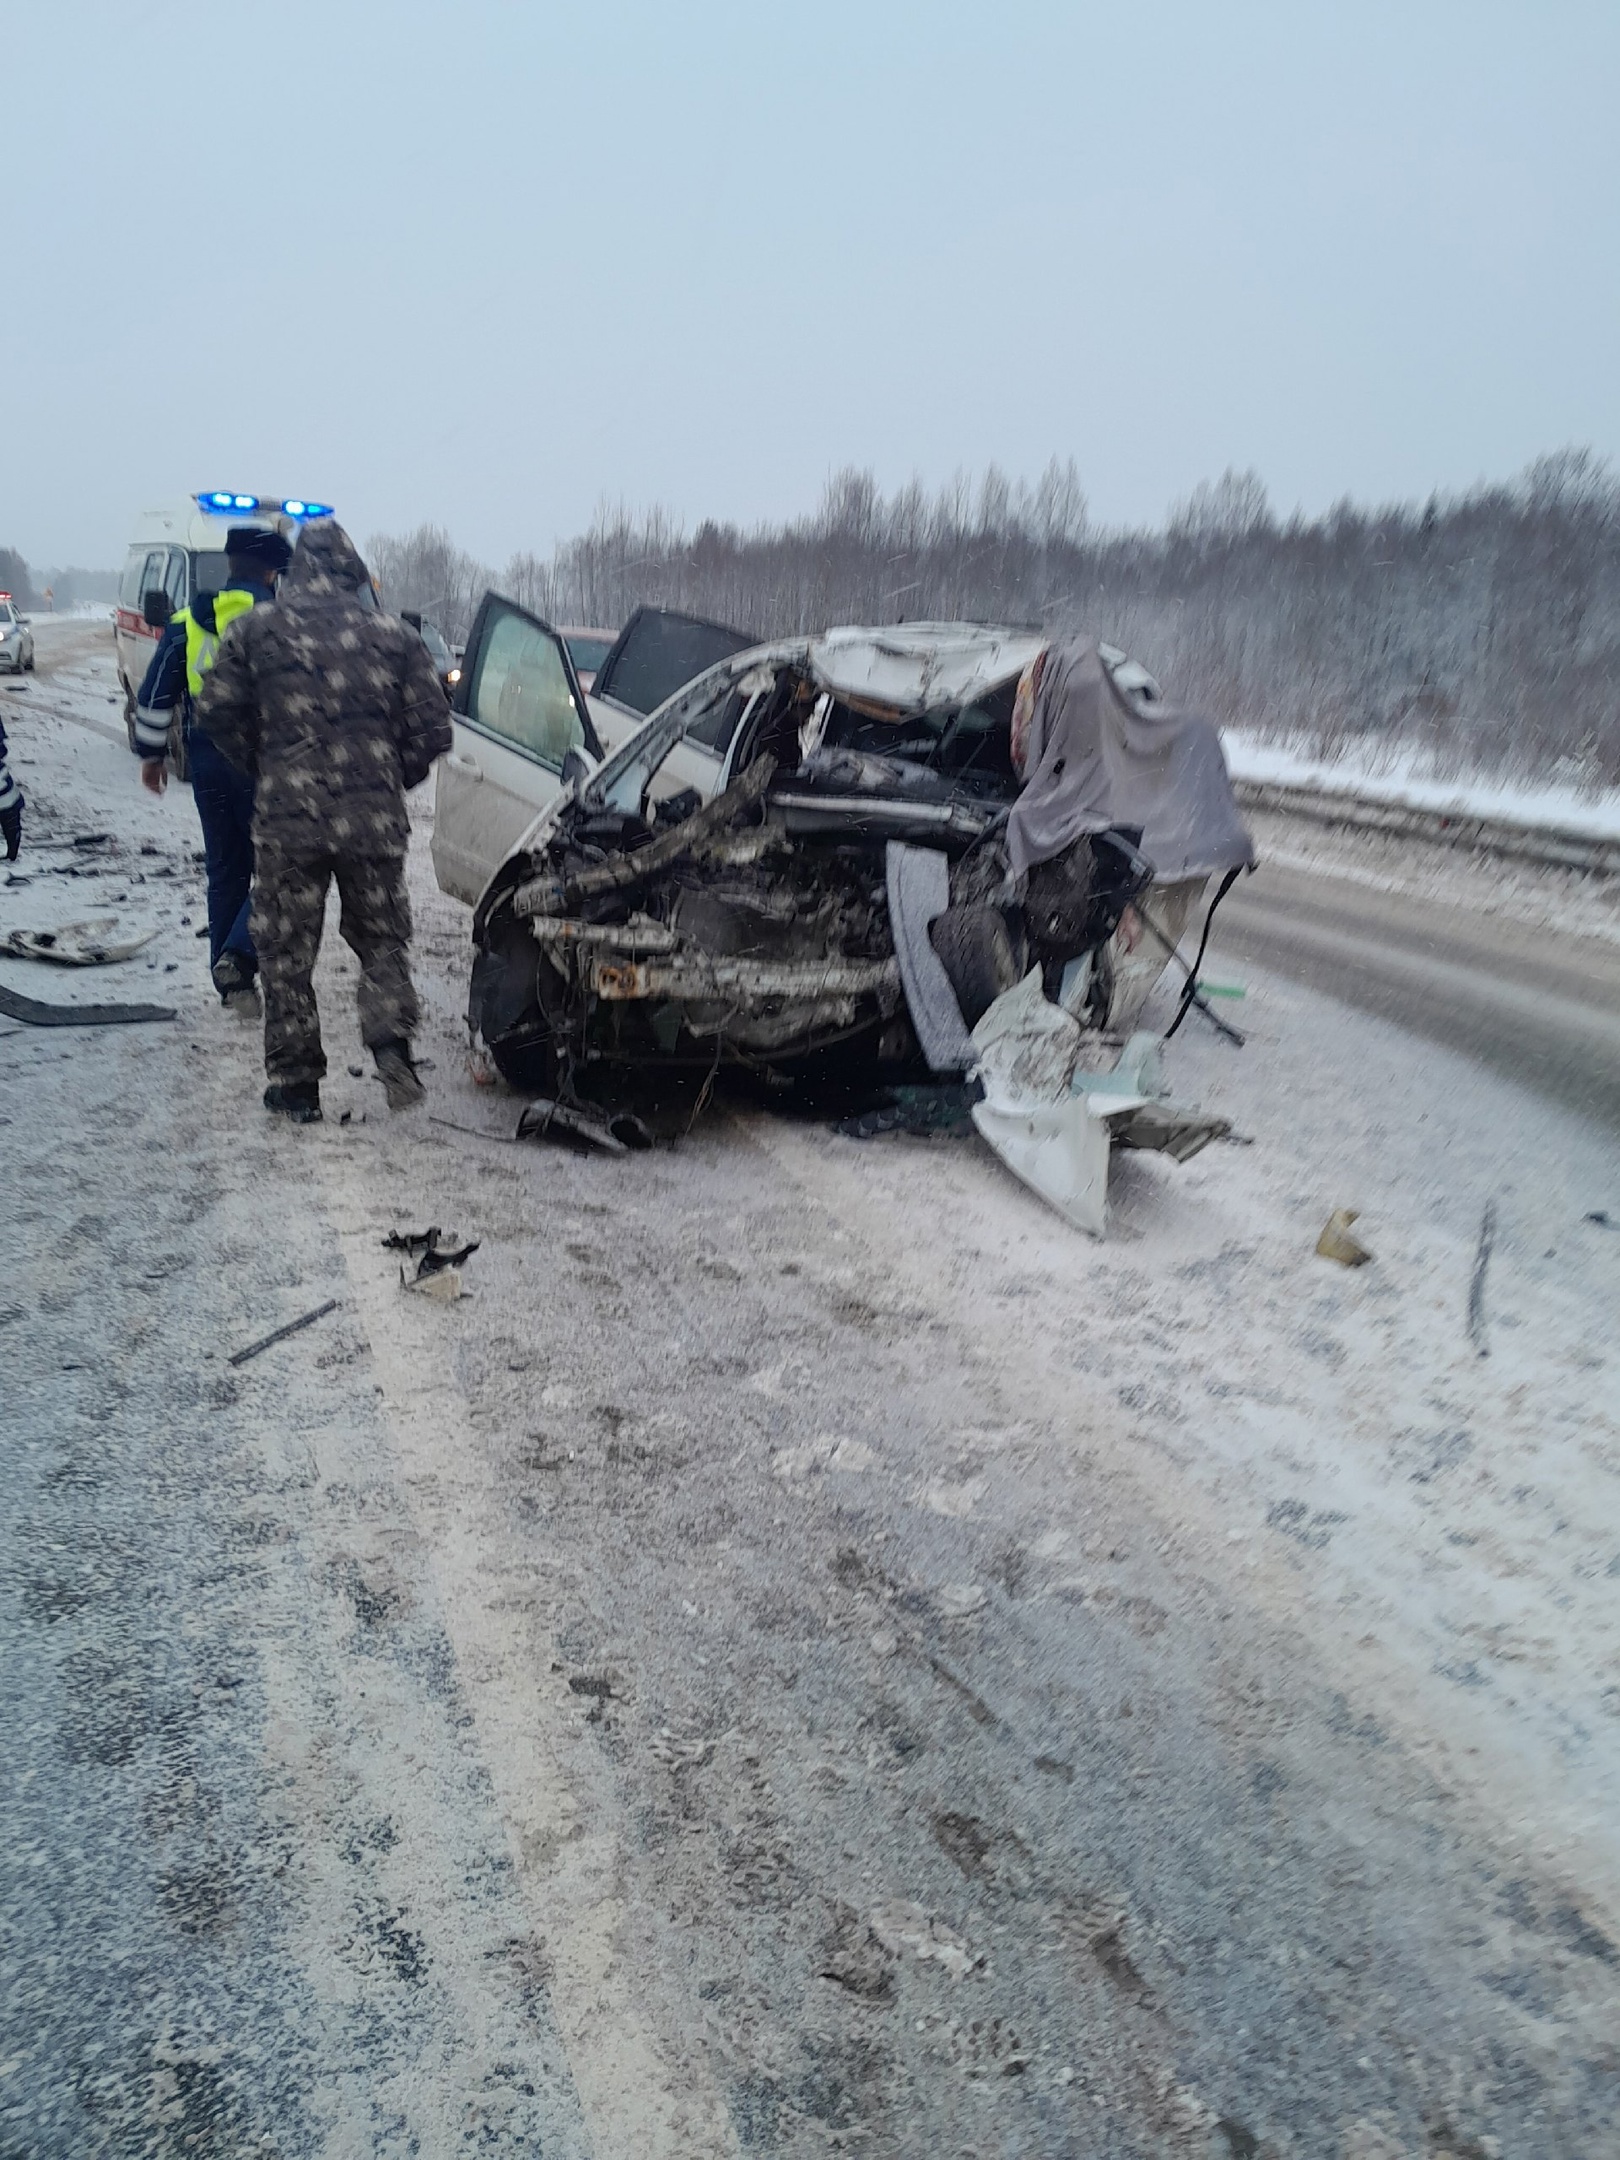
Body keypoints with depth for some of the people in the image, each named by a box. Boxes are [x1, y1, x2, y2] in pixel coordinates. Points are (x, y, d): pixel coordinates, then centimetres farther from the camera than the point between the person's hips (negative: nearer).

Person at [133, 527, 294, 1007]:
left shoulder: (187, 624, 9)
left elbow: (155, 695, 11)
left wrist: (151, 754, 19)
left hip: (207, 763, 5)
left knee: (225, 871, 14)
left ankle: (230, 980, 18)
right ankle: (240, 954, -17)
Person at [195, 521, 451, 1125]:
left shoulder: (255, 630, 3)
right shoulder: (394, 635, 5)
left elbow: (216, 712, 3)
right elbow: (431, 728, 3)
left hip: (286, 820, -1)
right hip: (375, 821, 1)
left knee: (286, 952, 10)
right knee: (382, 939, 16)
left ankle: (295, 1082, 13)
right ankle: (391, 1045, -4)